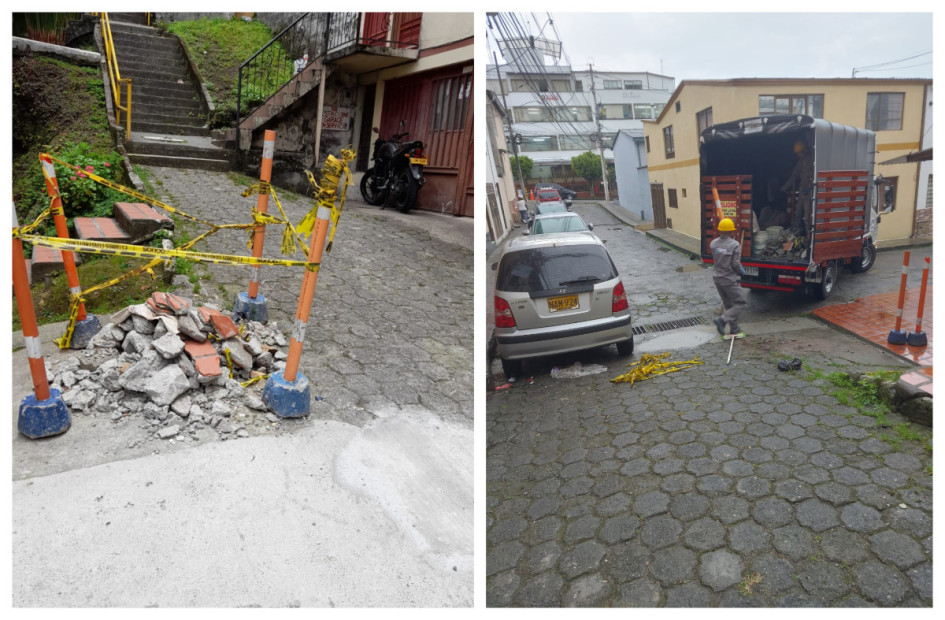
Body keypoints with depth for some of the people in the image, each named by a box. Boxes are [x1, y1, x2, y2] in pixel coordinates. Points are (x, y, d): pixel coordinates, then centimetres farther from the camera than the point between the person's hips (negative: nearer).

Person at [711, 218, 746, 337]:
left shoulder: (713, 243, -1)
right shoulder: (735, 245, -16)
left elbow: (714, 259, 5)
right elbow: (735, 264, -17)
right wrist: (742, 272, 3)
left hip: (717, 278, 6)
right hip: (729, 279, -6)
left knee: (728, 304, 18)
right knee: (739, 304, 5)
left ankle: (734, 328, 24)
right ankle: (722, 320, -14)